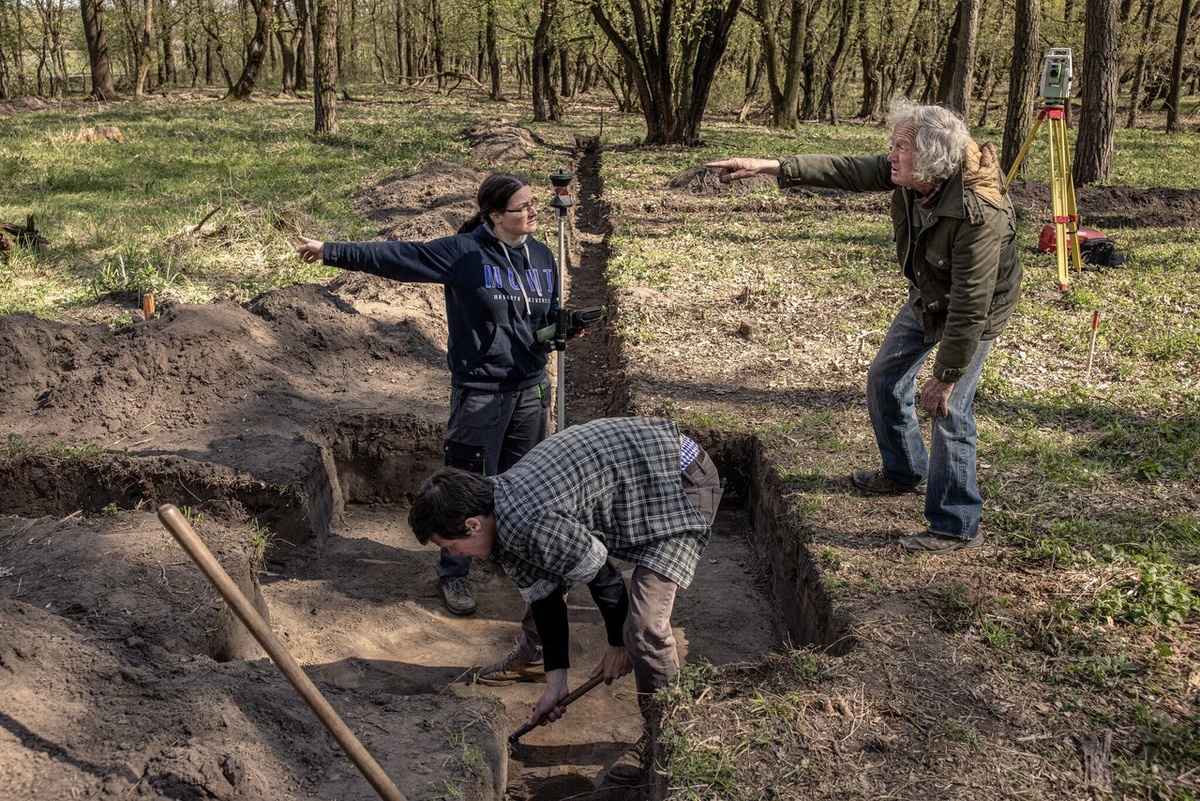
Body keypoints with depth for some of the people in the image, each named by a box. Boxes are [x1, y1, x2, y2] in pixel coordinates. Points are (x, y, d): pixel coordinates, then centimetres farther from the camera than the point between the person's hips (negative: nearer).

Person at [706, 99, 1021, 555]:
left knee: (949, 410, -13)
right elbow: (843, 171, -10)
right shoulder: (905, 175, -18)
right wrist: (767, 167, -18)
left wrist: (945, 374, -30)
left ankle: (956, 527, 1)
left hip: (976, 312, -8)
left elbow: (969, 307, -35)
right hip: (926, 298, 8)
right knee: (884, 381, 17)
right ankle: (905, 472, 40)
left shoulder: (978, 216, -39)